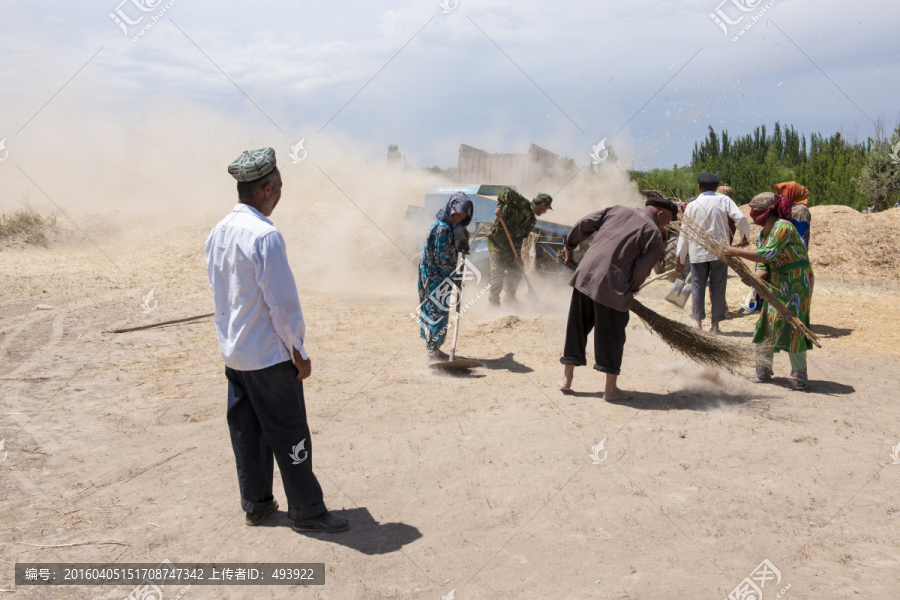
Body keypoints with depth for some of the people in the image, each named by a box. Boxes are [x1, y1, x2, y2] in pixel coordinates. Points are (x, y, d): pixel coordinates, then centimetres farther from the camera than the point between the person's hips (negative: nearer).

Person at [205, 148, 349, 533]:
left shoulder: (217, 233, 5)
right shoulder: (265, 236, -21)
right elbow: (282, 303, -20)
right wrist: (299, 352, -10)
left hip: (233, 353, 8)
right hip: (270, 355, -8)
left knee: (246, 430, 16)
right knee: (289, 435, 3)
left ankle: (255, 503, 28)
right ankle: (306, 510, 14)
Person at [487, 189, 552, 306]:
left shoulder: (532, 221, 9)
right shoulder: (522, 204, -14)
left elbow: (520, 238, 4)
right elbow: (507, 192, -26)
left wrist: (517, 256, -5)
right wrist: (500, 207, -34)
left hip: (509, 245, 8)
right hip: (496, 240, -8)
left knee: (516, 272, 10)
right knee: (498, 272, -11)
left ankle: (510, 298, 27)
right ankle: (494, 302, -3)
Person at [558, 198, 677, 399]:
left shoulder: (617, 210, 15)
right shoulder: (654, 235, 0)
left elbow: (584, 224, 14)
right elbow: (641, 270, -3)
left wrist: (569, 246, 27)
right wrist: (631, 290, 14)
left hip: (585, 275, 6)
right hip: (612, 286, -6)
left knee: (576, 328, 17)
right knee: (612, 336, 7)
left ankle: (567, 378, 27)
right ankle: (611, 389, 17)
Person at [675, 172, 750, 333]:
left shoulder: (692, 205, 5)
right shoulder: (724, 200, 1)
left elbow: (684, 234, 7)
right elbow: (741, 219, -11)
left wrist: (680, 259, 12)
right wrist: (745, 237, 7)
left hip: (698, 253, 0)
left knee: (698, 288, 8)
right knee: (718, 288, 5)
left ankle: (698, 323, 9)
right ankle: (715, 324, 8)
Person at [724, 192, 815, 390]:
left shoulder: (783, 227, -18)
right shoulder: (762, 235, 9)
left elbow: (767, 255, -27)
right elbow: (764, 265, 6)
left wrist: (738, 252, -21)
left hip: (797, 280, -9)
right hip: (777, 283, 9)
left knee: (791, 325, -10)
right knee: (766, 324, 8)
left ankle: (800, 374, 2)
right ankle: (763, 371, 19)